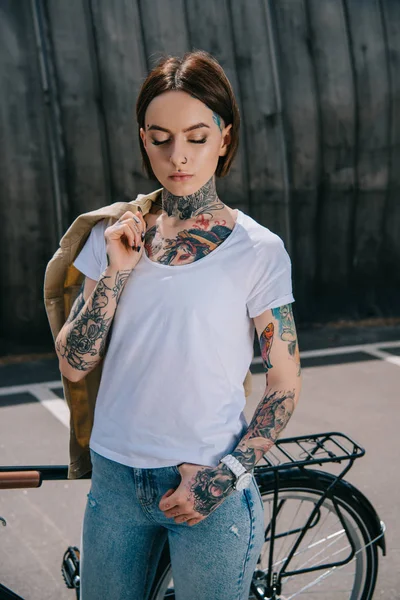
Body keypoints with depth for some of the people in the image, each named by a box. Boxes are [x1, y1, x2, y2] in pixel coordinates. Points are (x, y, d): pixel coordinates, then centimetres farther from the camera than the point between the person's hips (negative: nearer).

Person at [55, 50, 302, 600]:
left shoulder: (258, 250, -8)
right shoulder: (115, 235, 1)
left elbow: (285, 387, -4)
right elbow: (73, 365, -2)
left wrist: (225, 475, -13)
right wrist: (116, 272, -12)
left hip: (210, 491, -3)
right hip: (115, 480, 3)